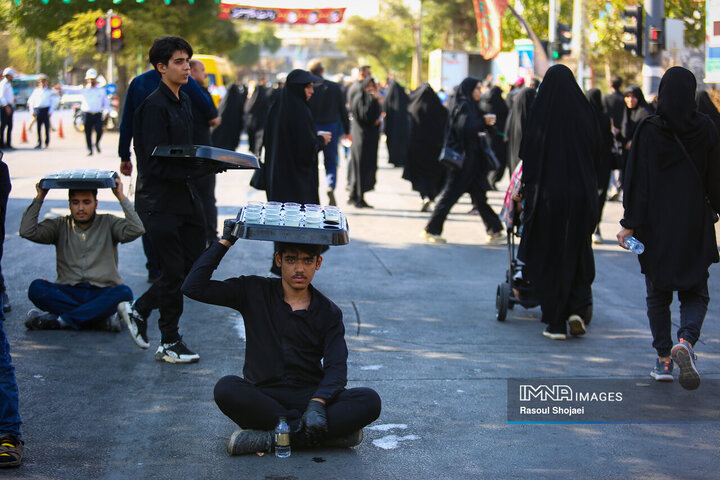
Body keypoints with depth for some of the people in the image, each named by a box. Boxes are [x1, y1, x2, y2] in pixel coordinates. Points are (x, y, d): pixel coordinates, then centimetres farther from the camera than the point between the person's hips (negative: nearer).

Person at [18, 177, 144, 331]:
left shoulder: (108, 223, 10)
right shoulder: (60, 225, 14)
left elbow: (136, 230, -8)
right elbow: (27, 232, 0)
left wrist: (121, 197, -7)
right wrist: (40, 197, 1)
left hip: (103, 293, -1)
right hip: (68, 292, 1)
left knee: (124, 293, -33)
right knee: (36, 288, -27)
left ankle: (60, 320, -30)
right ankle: (104, 317, -29)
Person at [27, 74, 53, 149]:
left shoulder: (49, 91, 8)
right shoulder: (36, 91, 11)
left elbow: (52, 102, 6)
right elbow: (30, 101, 13)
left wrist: (50, 112, -4)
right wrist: (32, 111, 5)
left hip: (46, 110, -1)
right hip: (37, 110, 1)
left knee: (47, 127, 2)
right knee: (38, 127, 0)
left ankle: (47, 142, 17)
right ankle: (39, 143, 4)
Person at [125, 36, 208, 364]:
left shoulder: (184, 101, 13)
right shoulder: (155, 107, -16)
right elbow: (156, 164, -22)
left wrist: (205, 161, 4)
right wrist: (199, 169, -26)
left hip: (185, 197, 9)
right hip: (159, 199, -9)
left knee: (194, 265, 10)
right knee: (174, 272, -1)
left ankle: (139, 310, 28)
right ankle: (169, 344, 14)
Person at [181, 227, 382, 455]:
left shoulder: (329, 312, 6)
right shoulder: (254, 292, 5)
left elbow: (336, 366, -7)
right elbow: (193, 288, -1)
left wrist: (317, 403, -26)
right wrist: (225, 243, -1)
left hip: (308, 396, 1)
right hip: (262, 397, -1)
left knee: (370, 401, -26)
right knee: (226, 388, -35)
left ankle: (270, 437, -30)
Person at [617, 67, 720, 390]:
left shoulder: (648, 131, -9)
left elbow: (636, 181, -10)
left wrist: (630, 224, -7)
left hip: (656, 223, 0)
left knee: (658, 294, 14)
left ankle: (664, 359, 15)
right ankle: (686, 342, -17)